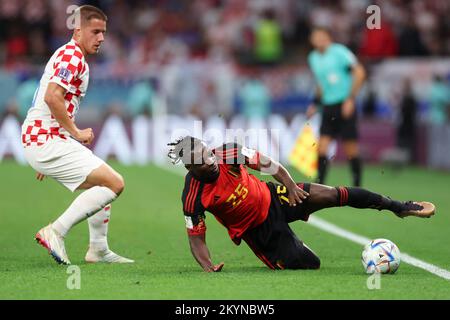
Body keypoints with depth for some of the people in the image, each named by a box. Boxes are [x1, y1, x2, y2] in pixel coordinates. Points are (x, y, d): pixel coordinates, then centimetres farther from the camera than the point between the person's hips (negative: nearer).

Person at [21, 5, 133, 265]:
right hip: (48, 141, -11)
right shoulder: (72, 56, -12)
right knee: (115, 184, -16)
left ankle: (98, 250, 25)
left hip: (42, 141, 11)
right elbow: (52, 97, -25)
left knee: (104, 184, 22)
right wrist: (77, 132, -16)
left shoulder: (69, 56, 22)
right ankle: (56, 232, -17)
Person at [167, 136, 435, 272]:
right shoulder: (193, 198, -25)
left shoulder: (228, 154, -17)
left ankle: (397, 206, 0)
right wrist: (208, 267, -31)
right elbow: (196, 237, -16)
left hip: (272, 199, 2)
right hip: (258, 230, -2)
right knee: (310, 265, -10)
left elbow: (265, 162, -3)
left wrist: (291, 185, -13)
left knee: (329, 195, -18)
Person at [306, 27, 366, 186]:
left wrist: (351, 99, -18)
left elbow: (359, 72, -13)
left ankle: (357, 186, 8)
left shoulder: (339, 52, -8)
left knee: (351, 149, -3)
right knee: (321, 147, -5)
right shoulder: (313, 58, 13)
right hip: (328, 106, 6)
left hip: (345, 106, -6)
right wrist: (314, 104, 16)